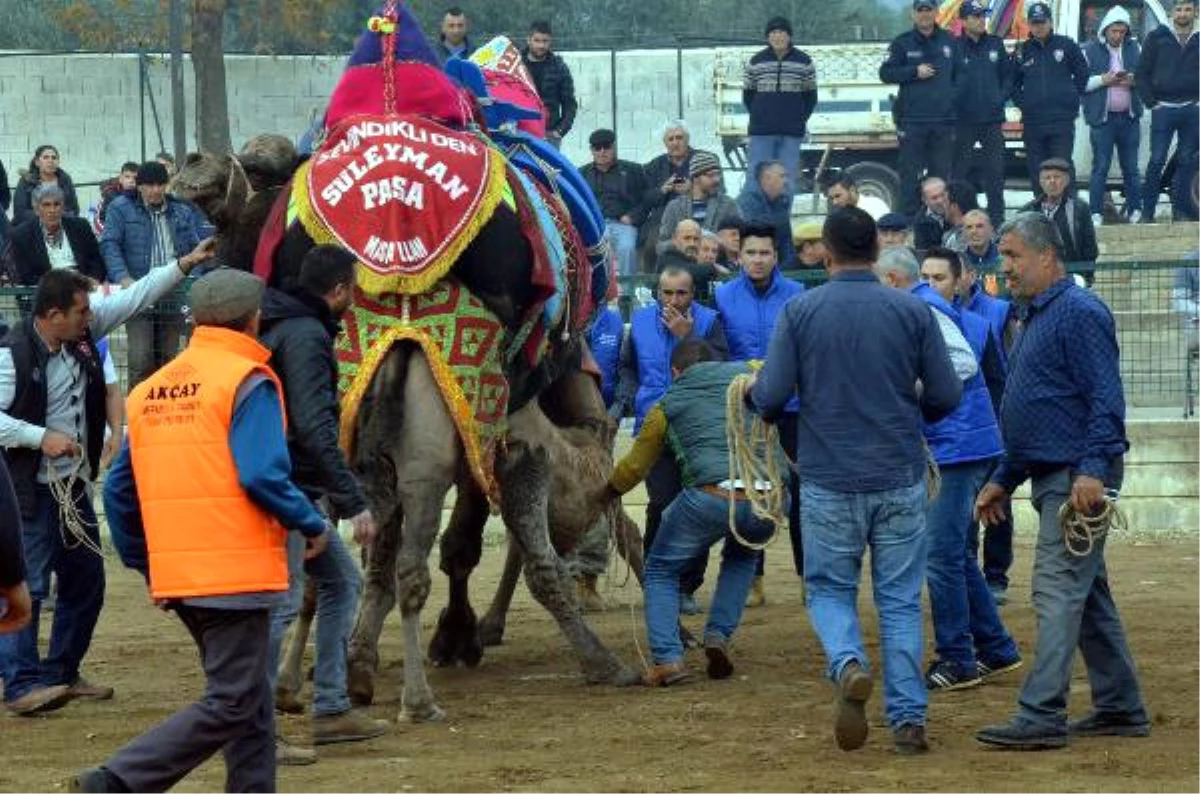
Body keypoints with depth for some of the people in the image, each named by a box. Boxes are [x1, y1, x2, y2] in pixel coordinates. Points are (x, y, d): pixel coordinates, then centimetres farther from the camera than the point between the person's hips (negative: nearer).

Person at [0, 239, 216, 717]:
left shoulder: (84, 330, 2)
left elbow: (134, 299, 10)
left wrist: (184, 265, 7)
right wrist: (42, 437, -26)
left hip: (74, 485, 9)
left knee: (86, 581, 14)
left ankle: (62, 673, 23)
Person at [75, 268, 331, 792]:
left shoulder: (150, 390, 13)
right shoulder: (248, 381, -8)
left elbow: (119, 492, 13)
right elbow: (262, 475, -19)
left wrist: (147, 567, 21)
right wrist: (313, 526, -5)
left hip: (176, 574, 8)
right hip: (236, 572, -7)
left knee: (252, 701, 16)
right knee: (230, 705, -5)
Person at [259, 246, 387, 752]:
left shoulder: (282, 327, 17)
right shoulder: (306, 335, -15)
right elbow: (314, 428, -23)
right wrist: (354, 502, -23)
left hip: (299, 489, 11)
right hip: (288, 486, -11)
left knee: (342, 580, 16)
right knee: (282, 600, -9)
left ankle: (331, 710, 16)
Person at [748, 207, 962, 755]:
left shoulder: (800, 312, -5)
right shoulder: (913, 312, -2)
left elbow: (771, 396, -8)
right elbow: (946, 396, -1)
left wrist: (751, 391, 15)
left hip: (828, 482, -1)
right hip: (900, 480, 1)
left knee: (829, 588, 13)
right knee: (900, 601, 9)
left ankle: (848, 665, -16)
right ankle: (908, 719, 6)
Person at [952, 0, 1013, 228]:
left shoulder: (996, 45, 7)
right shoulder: (955, 47, -5)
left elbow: (1009, 73, 14)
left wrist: (1002, 97, 2)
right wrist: (953, 103, -9)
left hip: (992, 119, 3)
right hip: (963, 121, -3)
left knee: (994, 170, 5)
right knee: (959, 169, 1)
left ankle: (997, 217, 11)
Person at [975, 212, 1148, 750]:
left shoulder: (1079, 313, -12)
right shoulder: (1034, 317, 19)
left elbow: (1106, 399, -19)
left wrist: (1093, 469, -27)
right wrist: (1003, 480, 24)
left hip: (1079, 479, -10)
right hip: (1052, 478, 10)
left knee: (1058, 593, -13)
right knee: (1087, 594, 14)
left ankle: (1041, 716, -17)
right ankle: (1120, 708, 20)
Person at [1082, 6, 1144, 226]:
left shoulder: (1135, 49, 9)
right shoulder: (1091, 51, 0)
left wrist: (1134, 81, -9)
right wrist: (1103, 80, -15)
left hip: (1129, 117, 3)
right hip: (1102, 118, -3)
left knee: (1131, 167, 8)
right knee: (1100, 168, -5)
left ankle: (1135, 211, 13)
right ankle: (1096, 214, -3)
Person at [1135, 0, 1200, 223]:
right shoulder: (1158, 37, 3)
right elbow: (1141, 74, 4)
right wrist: (1151, 103, -3)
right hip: (1164, 109, -2)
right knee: (1157, 160, -6)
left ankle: (1181, 208, 12)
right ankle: (1147, 211, -2)